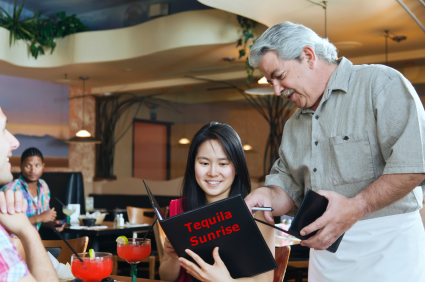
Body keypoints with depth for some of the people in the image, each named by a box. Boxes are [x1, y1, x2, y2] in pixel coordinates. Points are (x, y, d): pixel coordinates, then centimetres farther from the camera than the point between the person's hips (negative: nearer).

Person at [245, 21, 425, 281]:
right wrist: (268, 196, -7)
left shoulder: (381, 83, -8)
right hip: (324, 246, 7)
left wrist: (355, 208, -23)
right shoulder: (294, 125, 17)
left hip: (385, 248, -6)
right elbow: (287, 182, 15)